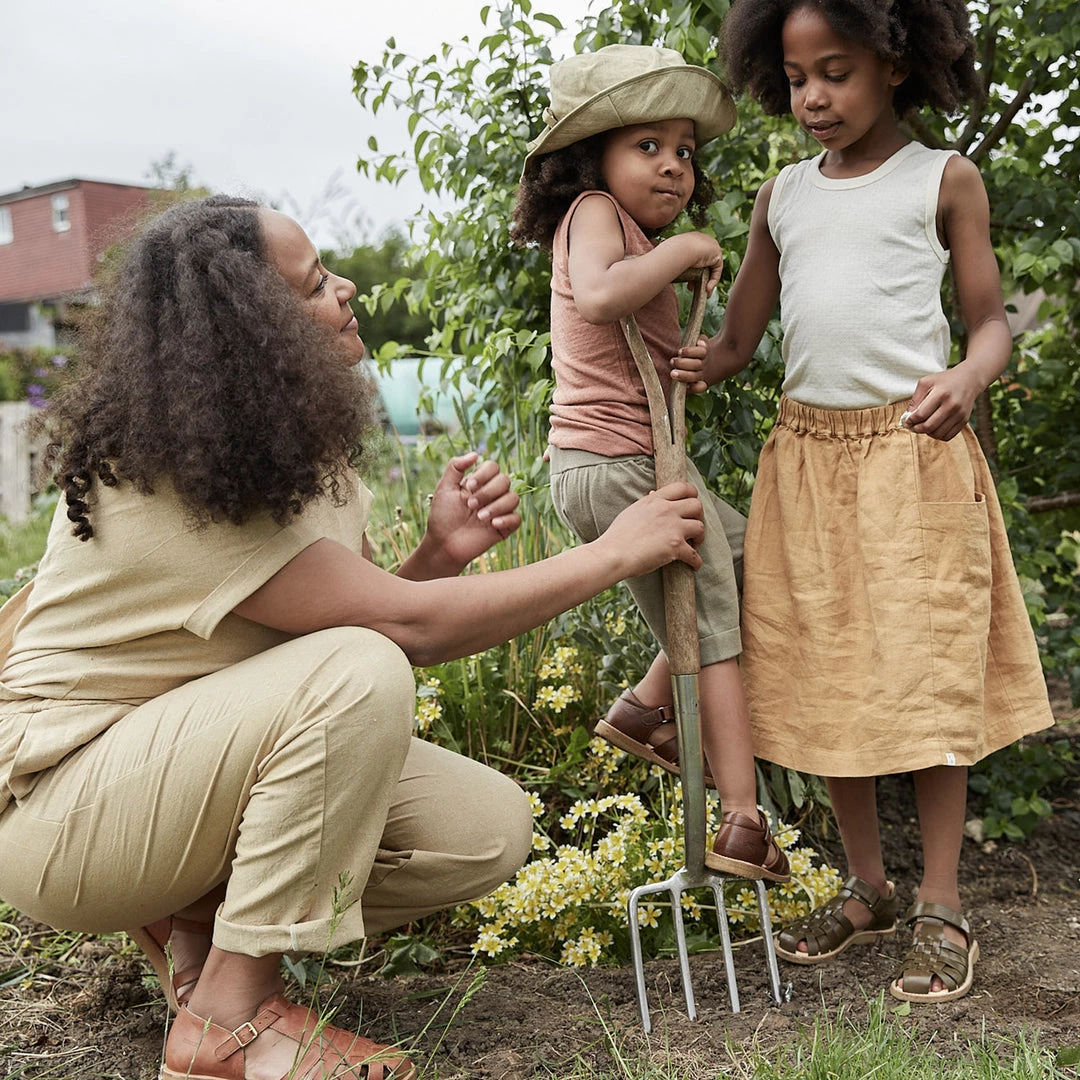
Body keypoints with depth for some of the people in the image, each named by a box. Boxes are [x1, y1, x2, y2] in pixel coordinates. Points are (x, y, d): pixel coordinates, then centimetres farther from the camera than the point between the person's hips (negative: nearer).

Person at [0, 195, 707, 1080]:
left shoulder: (289, 447, 2)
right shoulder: (177, 483, -26)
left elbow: (370, 608, 3)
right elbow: (405, 625, -29)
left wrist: (440, 554, -19)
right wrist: (618, 552, -22)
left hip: (199, 759, 8)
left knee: (489, 830, -9)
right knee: (359, 673, -34)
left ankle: (200, 921, 4)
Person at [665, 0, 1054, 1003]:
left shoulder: (942, 180, 2)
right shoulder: (782, 196, 12)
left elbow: (991, 322, 1)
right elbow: (738, 337, 13)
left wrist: (964, 380, -20)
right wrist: (684, 367, -8)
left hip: (914, 453, -4)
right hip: (807, 455, 4)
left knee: (926, 676, -2)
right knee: (826, 677, 8)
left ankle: (941, 908, 12)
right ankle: (864, 886, 24)